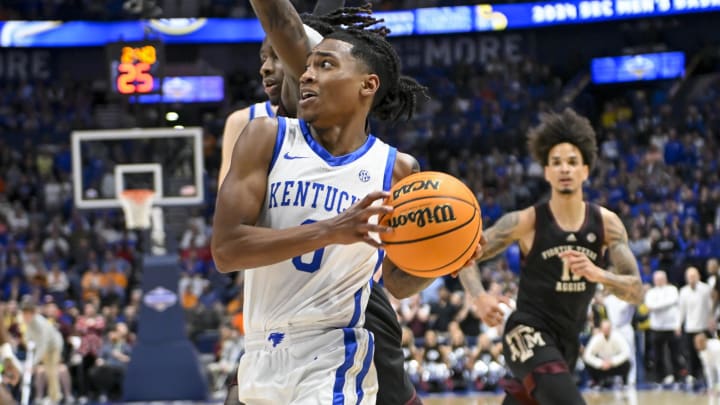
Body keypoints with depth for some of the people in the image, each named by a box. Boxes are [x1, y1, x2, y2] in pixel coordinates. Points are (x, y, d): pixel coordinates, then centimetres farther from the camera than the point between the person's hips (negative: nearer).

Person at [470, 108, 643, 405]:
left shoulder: (606, 223, -2)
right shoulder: (526, 222, -11)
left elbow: (636, 291, -6)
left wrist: (597, 274, -24)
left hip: (567, 341, 5)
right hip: (528, 333, -5)